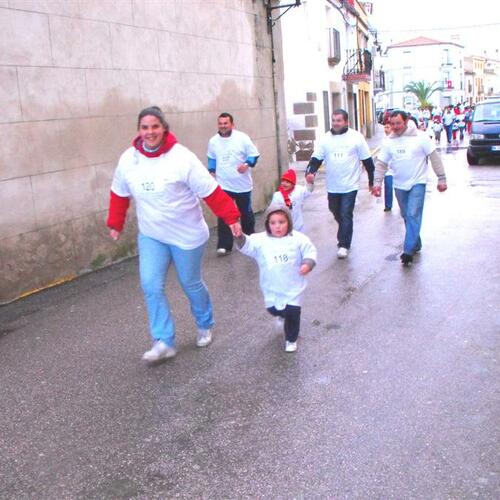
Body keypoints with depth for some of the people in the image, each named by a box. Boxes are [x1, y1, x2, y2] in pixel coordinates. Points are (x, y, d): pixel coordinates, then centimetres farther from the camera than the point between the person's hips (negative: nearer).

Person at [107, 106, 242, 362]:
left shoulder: (182, 158, -20)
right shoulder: (128, 159, -6)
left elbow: (211, 191, -18)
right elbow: (119, 194, 8)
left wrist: (232, 217, -19)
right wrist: (115, 224, 14)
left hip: (187, 235, -3)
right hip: (151, 236, 4)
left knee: (191, 284, 12)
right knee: (151, 286, -7)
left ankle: (205, 325, 38)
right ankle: (164, 342, 4)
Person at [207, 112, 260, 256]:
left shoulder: (242, 138, -10)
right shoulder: (213, 141, 0)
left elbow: (254, 155, -7)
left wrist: (247, 165, -25)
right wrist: (212, 171, 2)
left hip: (242, 184, -1)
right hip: (223, 185, 1)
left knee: (246, 213, 14)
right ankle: (224, 245, -6)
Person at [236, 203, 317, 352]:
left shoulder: (299, 239, -10)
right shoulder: (260, 240, -9)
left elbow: (310, 252, -4)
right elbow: (246, 245, -19)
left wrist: (308, 264, -23)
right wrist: (239, 236, -39)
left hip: (293, 287, -2)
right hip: (272, 289, 2)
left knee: (293, 314, 1)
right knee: (273, 310, 15)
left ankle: (291, 339, 27)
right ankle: (282, 314, 53)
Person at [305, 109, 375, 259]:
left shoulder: (356, 137, -5)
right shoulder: (325, 139, 1)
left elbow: (367, 160, 0)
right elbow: (316, 159, -1)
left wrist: (372, 181, 2)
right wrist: (310, 172, -22)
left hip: (350, 186, -4)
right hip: (332, 186, 4)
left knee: (346, 215, -7)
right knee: (336, 213, 17)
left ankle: (344, 245, 2)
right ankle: (343, 236, 42)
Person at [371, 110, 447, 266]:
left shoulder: (420, 137, -10)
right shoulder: (388, 141, 1)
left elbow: (434, 157, -6)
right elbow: (381, 163, 2)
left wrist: (441, 178, -7)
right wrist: (377, 182, -10)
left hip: (417, 183, -4)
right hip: (399, 185, 5)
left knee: (413, 215, -14)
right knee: (406, 216, 13)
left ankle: (409, 251, -15)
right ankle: (416, 244, 32)